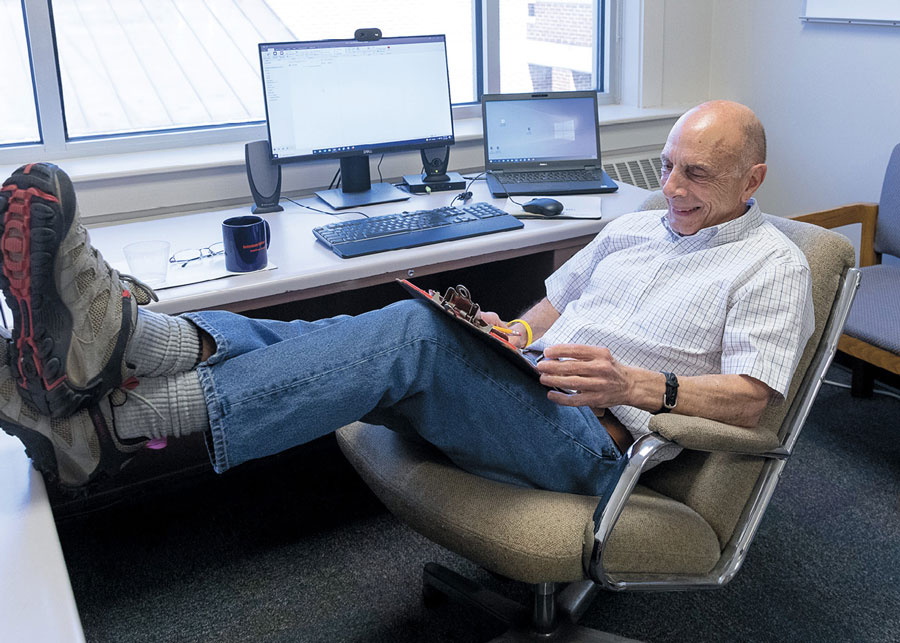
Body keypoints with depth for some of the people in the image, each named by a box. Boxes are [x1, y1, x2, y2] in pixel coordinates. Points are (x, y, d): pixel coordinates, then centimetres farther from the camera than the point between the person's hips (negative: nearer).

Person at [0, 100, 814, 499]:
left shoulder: (772, 265, 5)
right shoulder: (634, 226, 24)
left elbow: (748, 398, -6)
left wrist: (638, 384, -21)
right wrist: (504, 336, 7)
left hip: (594, 439, -7)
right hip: (527, 388, 7)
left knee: (414, 333, -33)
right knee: (355, 334, -19)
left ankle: (116, 424, -41)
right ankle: (126, 340, -41)